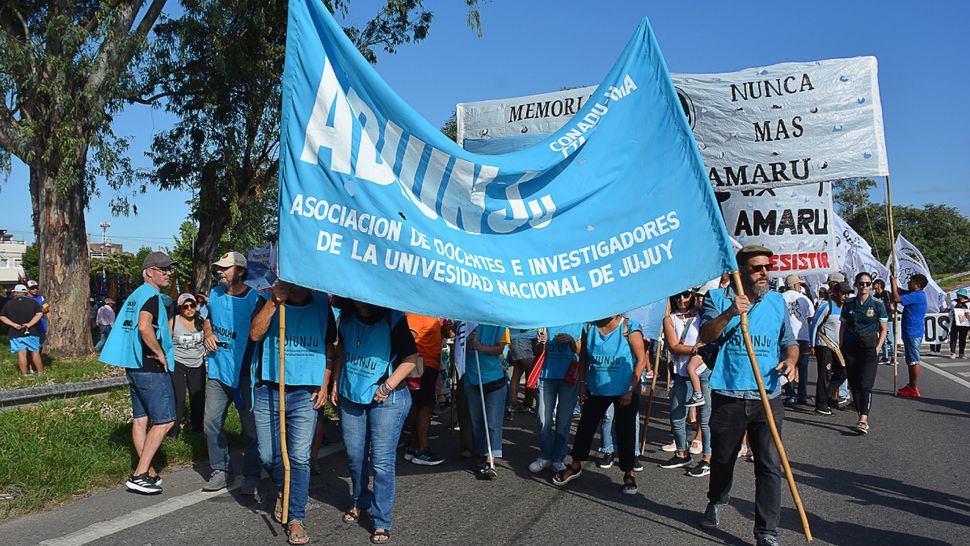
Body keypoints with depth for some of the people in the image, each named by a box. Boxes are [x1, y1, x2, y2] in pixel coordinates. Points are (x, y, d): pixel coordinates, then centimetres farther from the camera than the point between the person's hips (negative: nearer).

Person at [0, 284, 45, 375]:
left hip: (15, 334, 0)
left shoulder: (8, 304, 6)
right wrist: (29, 324, -11)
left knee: (21, 353, 1)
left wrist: (14, 324, -6)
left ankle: (24, 374, 1)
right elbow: (39, 314, -8)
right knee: (35, 353, 7)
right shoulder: (32, 301, 2)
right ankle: (41, 373, 11)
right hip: (31, 332, 0)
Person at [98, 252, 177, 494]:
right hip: (151, 368, -10)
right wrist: (160, 353, -18)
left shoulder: (136, 295, 17)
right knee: (165, 420, -5)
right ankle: (139, 475, -5)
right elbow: (144, 327, -30)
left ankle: (147, 472, 20)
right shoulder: (151, 295, -14)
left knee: (140, 418, 12)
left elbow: (131, 327, 24)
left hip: (134, 365, 10)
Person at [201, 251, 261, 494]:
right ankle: (219, 471, 21)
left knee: (251, 427, 4)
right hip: (218, 371, 5)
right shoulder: (215, 293, 7)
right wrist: (208, 332, 5)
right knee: (211, 422, 6)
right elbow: (207, 317, 25)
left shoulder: (254, 299, -12)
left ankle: (251, 476, 17)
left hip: (246, 373, -5)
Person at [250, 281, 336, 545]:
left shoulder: (322, 306, 5)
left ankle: (296, 518, 9)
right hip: (268, 392, 0)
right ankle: (282, 490, 38)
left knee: (299, 458, -2)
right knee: (268, 455, 8)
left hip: (306, 394, 0)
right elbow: (255, 334, -16)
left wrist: (324, 385, 3)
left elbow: (329, 348, 12)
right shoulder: (268, 302, 0)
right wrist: (275, 301, -23)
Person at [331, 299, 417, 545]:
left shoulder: (392, 318, -15)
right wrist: (336, 384, 13)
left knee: (382, 461, -5)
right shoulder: (347, 317, 3)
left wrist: (387, 387, -19)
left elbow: (411, 357, -14)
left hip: (387, 399, -5)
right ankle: (360, 502, 37)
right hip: (351, 396, 5)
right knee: (354, 455, 14)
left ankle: (381, 522, 6)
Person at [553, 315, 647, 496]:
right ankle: (575, 466, 31)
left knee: (625, 432, 4)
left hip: (625, 391, -3)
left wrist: (631, 390, -14)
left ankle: (629, 474, 21)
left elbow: (641, 360, -12)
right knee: (585, 426, 12)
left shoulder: (630, 328, -14)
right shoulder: (590, 326, -3)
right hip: (596, 389, 4)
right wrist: (582, 382, 3)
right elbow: (583, 356, 9)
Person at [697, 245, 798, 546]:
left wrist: (789, 359, -5)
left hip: (768, 398, 2)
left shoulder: (777, 301, 10)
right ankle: (716, 503, 43)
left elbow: (789, 341, 18)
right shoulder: (718, 299, 1)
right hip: (728, 397, -1)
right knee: (722, 459, 15)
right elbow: (705, 336, -13)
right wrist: (729, 313, -29)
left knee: (770, 465, -4)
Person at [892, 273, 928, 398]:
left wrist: (894, 281, -14)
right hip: (911, 333, 10)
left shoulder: (917, 296, -19)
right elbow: (898, 291, 25)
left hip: (913, 333, -10)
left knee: (913, 361, -5)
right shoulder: (915, 294, 12)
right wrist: (894, 278, 12)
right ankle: (911, 386, 24)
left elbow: (896, 298, -23)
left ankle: (914, 389, -1)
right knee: (911, 361, 16)